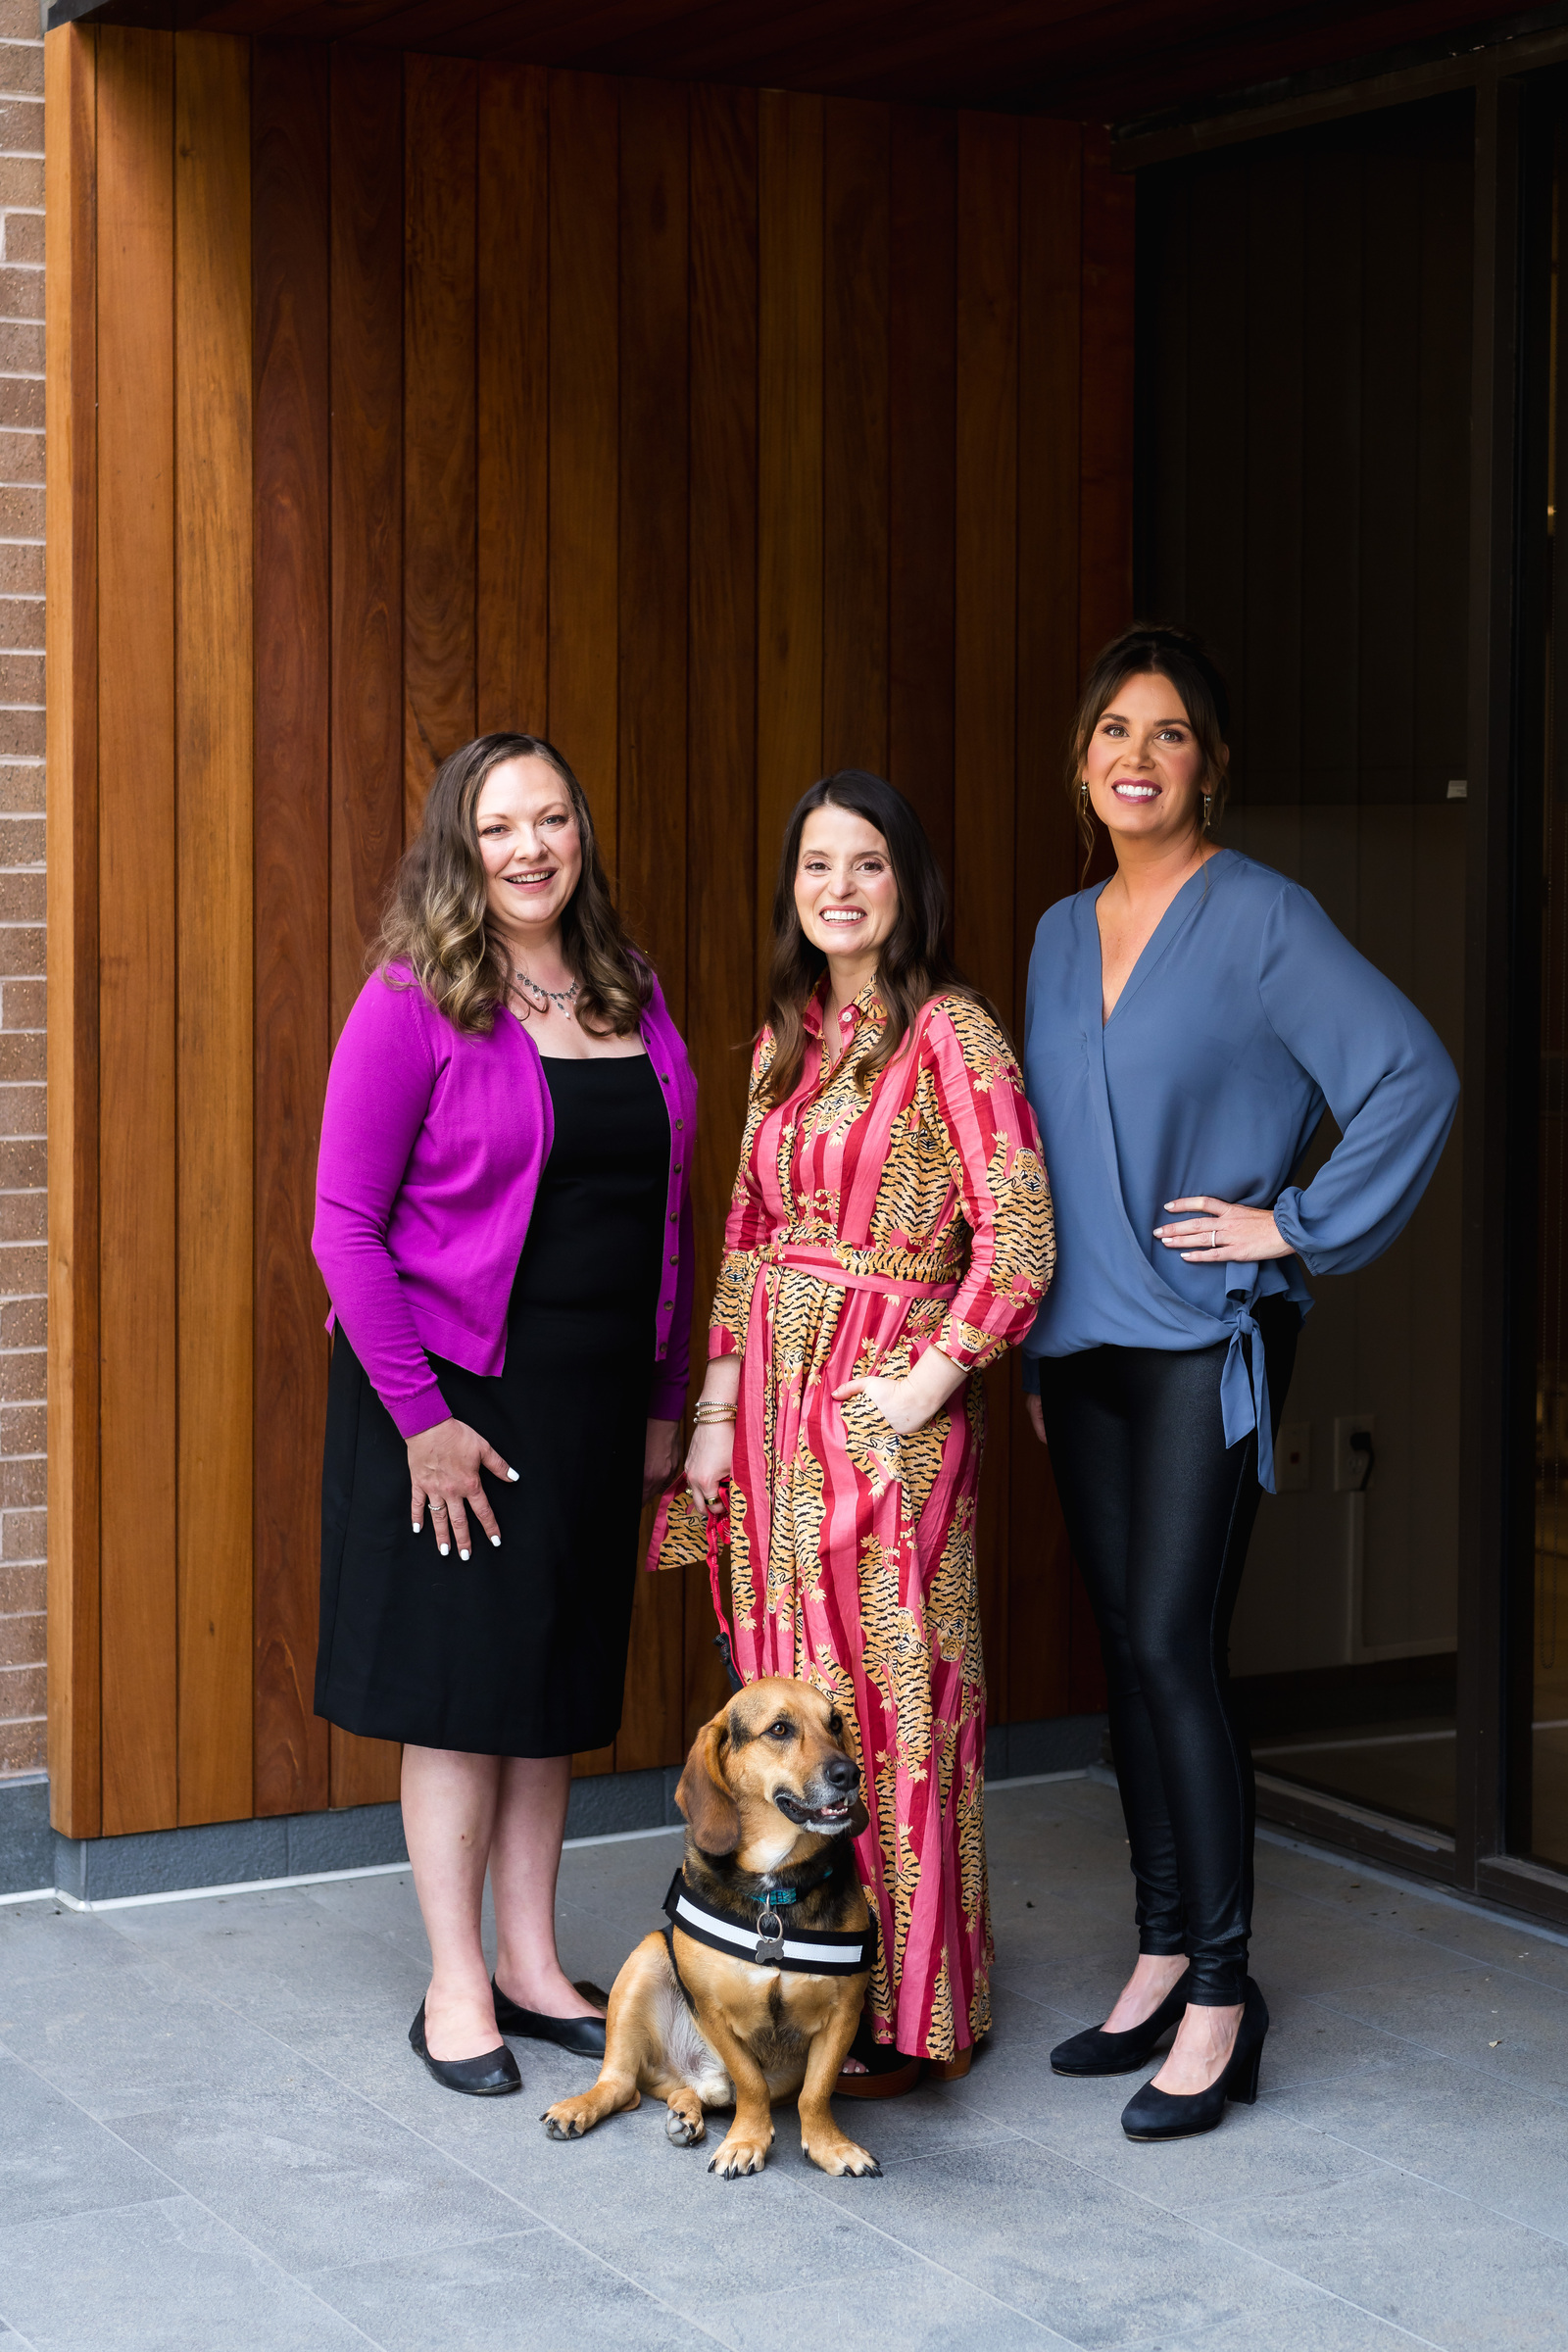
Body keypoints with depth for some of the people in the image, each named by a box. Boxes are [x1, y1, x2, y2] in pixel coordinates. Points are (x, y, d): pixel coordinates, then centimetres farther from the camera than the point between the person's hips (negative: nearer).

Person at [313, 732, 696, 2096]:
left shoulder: (631, 997, 7)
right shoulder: (415, 1003, -10)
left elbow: (669, 1213, 12)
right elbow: (345, 1224, -11)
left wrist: (664, 1404, 9)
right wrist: (420, 1415, -15)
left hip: (598, 1397, 5)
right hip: (452, 1397, -5)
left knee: (558, 1683, 12)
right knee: (459, 1686, 2)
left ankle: (533, 1965, 24)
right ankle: (456, 1988, 12)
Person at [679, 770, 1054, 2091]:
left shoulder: (950, 1031, -9)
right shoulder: (785, 1039, 13)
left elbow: (1019, 1238, -15)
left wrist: (924, 1386, -16)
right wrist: (720, 1405, 11)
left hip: (887, 1400, -7)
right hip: (776, 1394, 7)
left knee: (888, 1691, -2)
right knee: (792, 1688, 11)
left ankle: (905, 2015, 7)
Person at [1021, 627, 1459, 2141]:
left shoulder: (1260, 918, -7)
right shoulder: (1063, 934, 13)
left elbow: (1414, 1077, -13)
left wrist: (1299, 1227, -12)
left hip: (1205, 1339, -6)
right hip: (1082, 1343, 6)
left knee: (1172, 1647, -10)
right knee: (1127, 1648, 9)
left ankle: (1221, 1998, -2)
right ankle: (1163, 1963, 18)